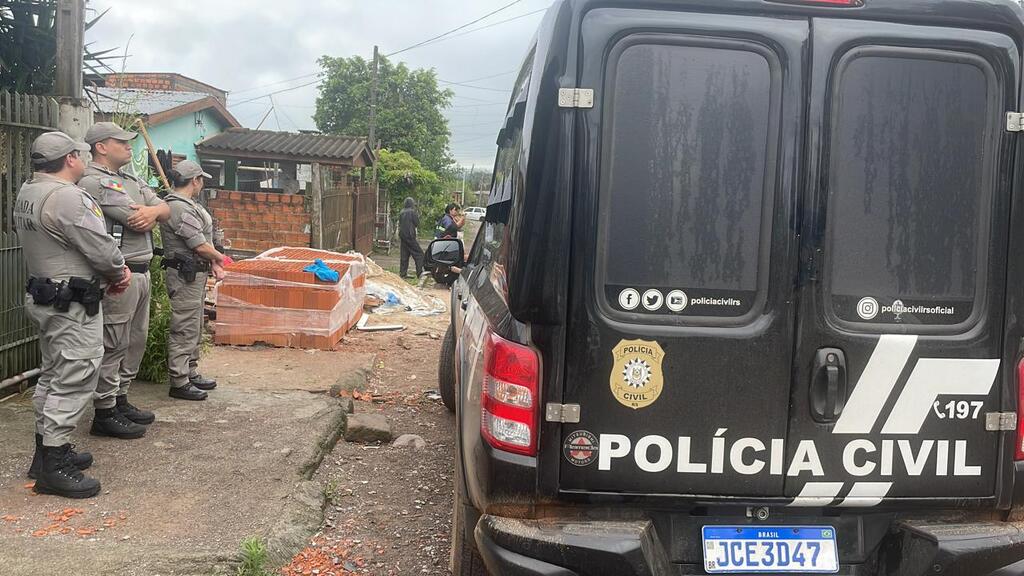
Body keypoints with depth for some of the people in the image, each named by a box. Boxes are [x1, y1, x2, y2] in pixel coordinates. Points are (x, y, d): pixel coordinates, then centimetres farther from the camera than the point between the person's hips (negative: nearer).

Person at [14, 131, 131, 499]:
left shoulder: (27, 193, 10)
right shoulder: (66, 197, -21)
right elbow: (100, 247, -21)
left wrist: (108, 270, 3)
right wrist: (120, 271, 0)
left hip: (45, 295, 11)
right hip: (72, 305, -11)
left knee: (54, 376, 19)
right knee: (73, 380, -6)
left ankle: (48, 450, 29)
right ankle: (53, 468, -3)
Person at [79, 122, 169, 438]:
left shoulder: (131, 181, 18)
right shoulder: (93, 182, -12)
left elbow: (165, 208, 11)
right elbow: (139, 222, -19)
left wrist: (152, 211, -12)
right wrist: (147, 217, 4)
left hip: (141, 272, 10)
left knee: (135, 341, 15)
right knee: (112, 344, -4)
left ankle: (120, 400, 27)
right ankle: (104, 413, 3)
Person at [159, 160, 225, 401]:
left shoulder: (188, 205, 13)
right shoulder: (180, 208, -20)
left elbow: (202, 239, 13)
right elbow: (200, 246, -21)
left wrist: (213, 263, 2)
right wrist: (218, 258, -3)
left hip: (195, 274, 11)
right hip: (185, 275, -11)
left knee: (194, 328, 18)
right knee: (184, 329, -6)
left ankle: (191, 374, 28)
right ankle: (179, 383, 0)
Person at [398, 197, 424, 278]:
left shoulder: (401, 212, 10)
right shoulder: (412, 212, -11)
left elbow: (399, 224, 15)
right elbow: (417, 224, -7)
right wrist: (417, 216, 6)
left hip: (402, 235, 7)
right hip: (410, 236, -7)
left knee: (404, 255, 12)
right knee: (418, 254, -1)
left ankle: (402, 273, 11)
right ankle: (420, 273, -6)